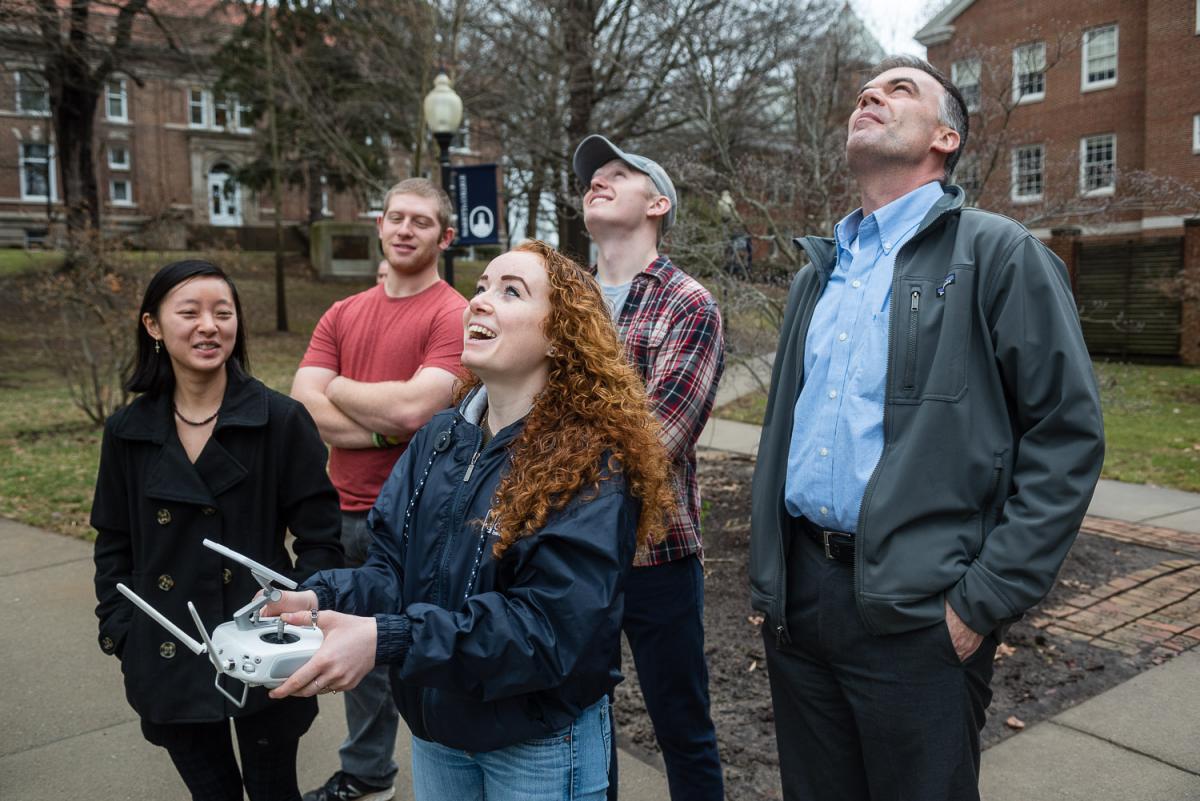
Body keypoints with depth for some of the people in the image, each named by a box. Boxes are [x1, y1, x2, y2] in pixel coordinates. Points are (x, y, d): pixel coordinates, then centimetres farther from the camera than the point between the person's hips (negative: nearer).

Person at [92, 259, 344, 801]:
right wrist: (121, 635, 2)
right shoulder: (128, 432, 1)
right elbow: (114, 547, 9)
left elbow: (320, 537, -7)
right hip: (168, 658, 3)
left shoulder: (281, 421, -10)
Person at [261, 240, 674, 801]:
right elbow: (395, 569, 1)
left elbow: (551, 625, -27)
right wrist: (320, 600, -20)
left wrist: (386, 641, -34)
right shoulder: (440, 439, 0)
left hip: (541, 745, -5)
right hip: (435, 728, 6)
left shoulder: (592, 465, -21)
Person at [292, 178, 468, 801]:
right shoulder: (342, 316, 9)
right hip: (348, 511, 6)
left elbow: (413, 406, -21)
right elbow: (303, 403, -1)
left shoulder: (453, 316, -10)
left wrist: (338, 386, -5)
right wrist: (381, 430, -15)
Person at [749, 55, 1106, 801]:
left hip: (916, 612, -5)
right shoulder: (819, 271, 15)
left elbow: (1067, 434, -10)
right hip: (797, 597, 6)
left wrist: (987, 599, -14)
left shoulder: (999, 255, -4)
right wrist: (766, 571, 12)